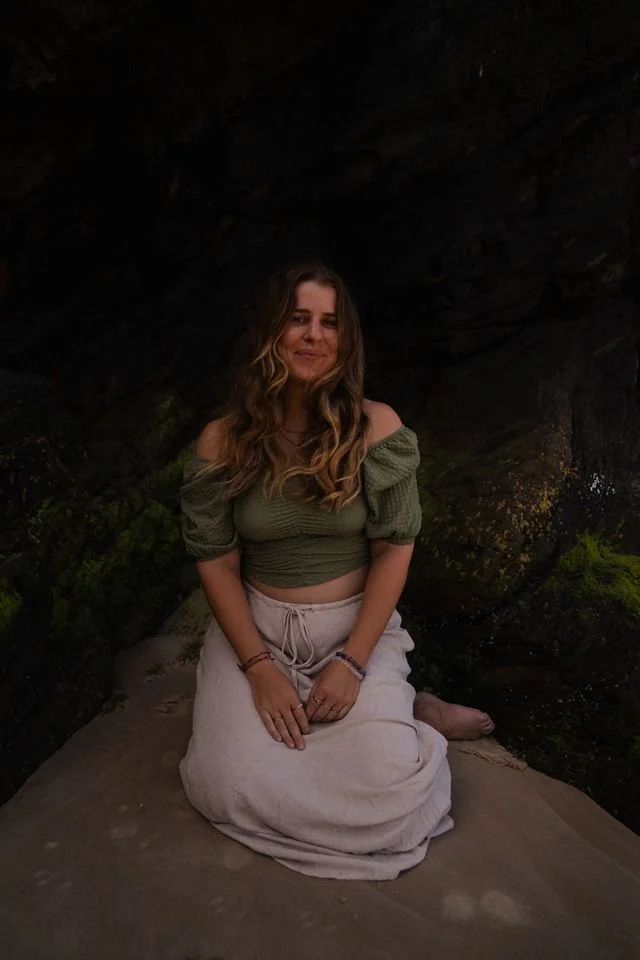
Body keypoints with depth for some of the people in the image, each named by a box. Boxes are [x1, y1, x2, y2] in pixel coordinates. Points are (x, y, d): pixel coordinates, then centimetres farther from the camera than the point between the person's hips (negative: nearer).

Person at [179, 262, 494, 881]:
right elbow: (216, 560, -4)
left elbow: (395, 547, -7)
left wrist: (352, 662, -14)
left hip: (357, 625, -2)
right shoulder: (223, 440, -5)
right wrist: (259, 668, -13)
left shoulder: (377, 429, -8)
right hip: (256, 627, 2)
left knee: (385, 788, -22)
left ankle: (401, 714, 14)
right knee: (228, 785, -17)